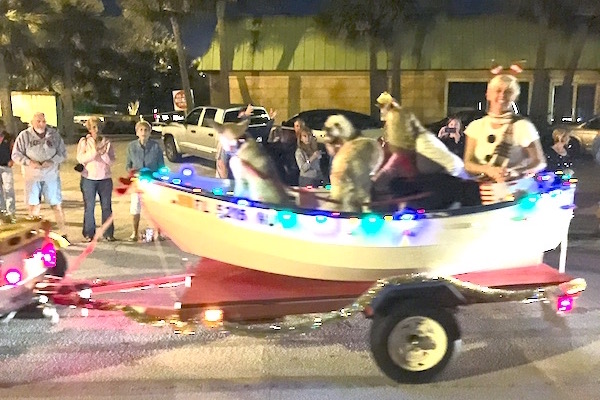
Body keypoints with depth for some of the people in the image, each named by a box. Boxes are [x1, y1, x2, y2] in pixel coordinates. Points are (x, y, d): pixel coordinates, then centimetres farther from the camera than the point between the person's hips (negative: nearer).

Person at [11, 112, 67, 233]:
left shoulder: (54, 134, 1)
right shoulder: (24, 136, -1)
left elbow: (63, 153, 3)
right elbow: (16, 155, 1)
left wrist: (52, 161, -15)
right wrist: (29, 162, -16)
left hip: (51, 176, 0)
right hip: (32, 176, 0)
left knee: (57, 205, 2)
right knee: (33, 205, 7)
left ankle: (63, 233, 12)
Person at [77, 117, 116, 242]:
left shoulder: (106, 142, 7)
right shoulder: (84, 141, 3)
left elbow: (111, 161, 0)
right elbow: (80, 159, -9)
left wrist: (103, 153, -16)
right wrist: (94, 151, -18)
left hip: (105, 178, 1)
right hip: (88, 178, -1)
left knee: (107, 207, 3)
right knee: (89, 207, 2)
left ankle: (108, 233, 11)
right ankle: (88, 234, 12)